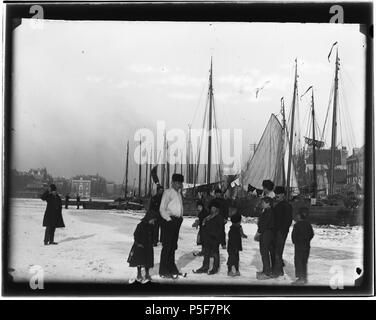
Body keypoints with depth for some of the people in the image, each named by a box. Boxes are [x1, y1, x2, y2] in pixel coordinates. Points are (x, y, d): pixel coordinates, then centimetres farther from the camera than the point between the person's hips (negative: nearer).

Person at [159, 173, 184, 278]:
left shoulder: (179, 194, 19)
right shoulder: (168, 192, -6)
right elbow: (162, 209, -10)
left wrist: (180, 218, 13)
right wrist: (169, 219, -16)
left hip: (177, 221, 8)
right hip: (168, 221, -8)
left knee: (173, 246, 13)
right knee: (167, 246, -6)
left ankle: (171, 268, 22)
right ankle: (163, 271, 0)